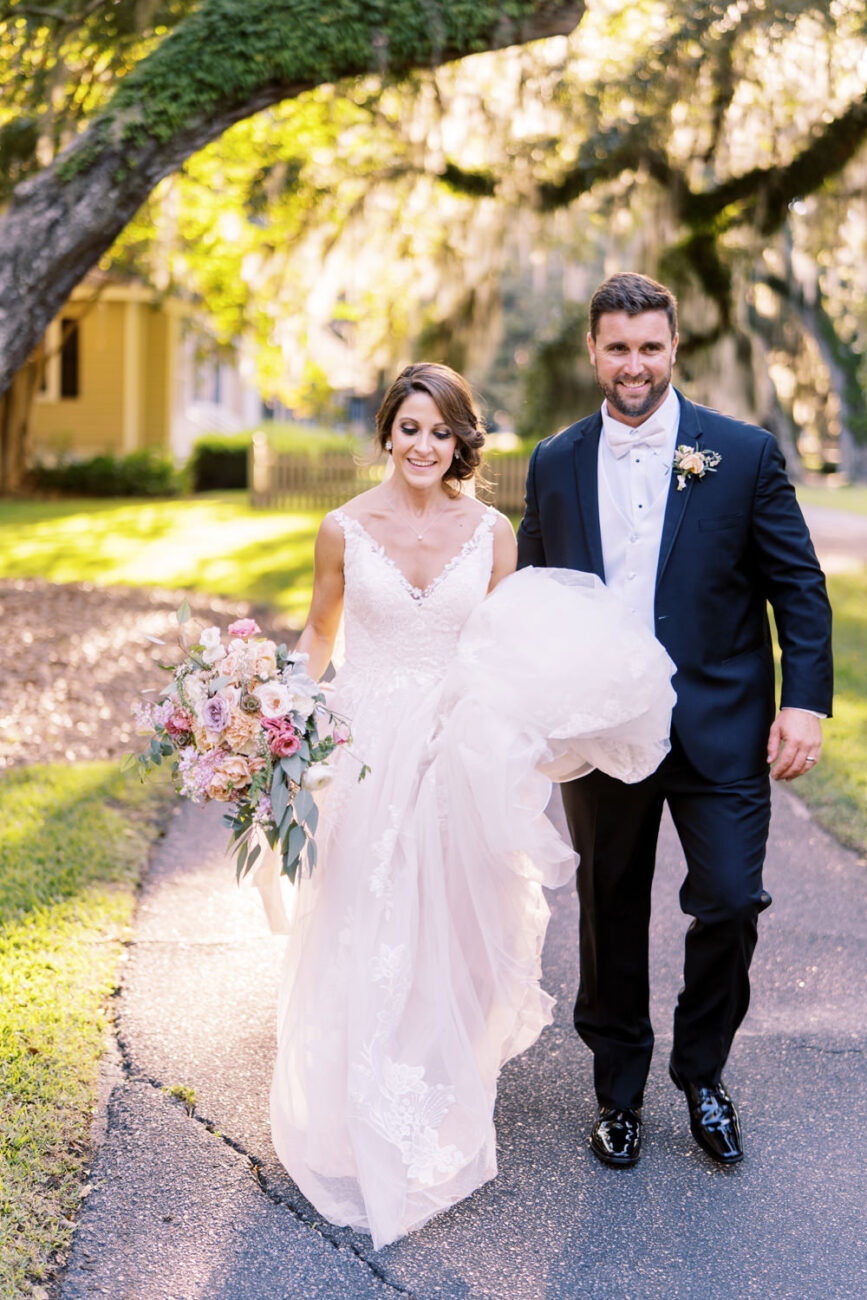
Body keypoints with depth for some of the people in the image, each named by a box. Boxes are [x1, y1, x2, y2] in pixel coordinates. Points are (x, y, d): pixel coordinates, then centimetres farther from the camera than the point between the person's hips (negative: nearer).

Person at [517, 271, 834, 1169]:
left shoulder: (744, 454, -2)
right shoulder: (554, 465, 5)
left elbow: (799, 586, -1)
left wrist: (805, 700, -10)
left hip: (718, 732, -2)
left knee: (730, 905, -5)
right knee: (610, 918, 11)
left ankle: (701, 1071, 23)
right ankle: (618, 1090, 31)